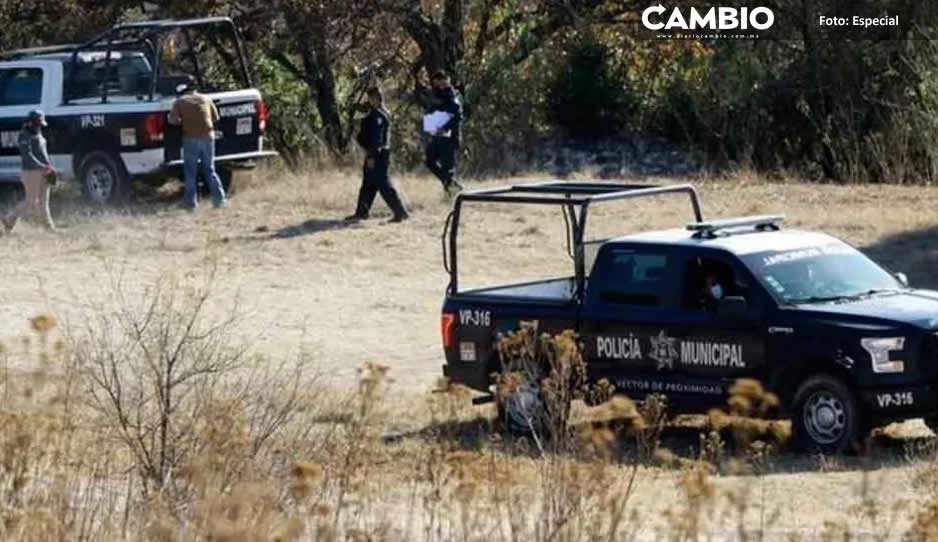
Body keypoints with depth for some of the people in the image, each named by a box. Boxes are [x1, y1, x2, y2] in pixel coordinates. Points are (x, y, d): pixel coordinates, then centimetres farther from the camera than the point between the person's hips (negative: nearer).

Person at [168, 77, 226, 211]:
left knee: (190, 172, 6)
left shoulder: (180, 102, 1)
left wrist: (183, 121, 12)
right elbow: (215, 117, 13)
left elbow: (173, 119, -7)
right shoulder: (206, 99, 10)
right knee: (210, 170, 13)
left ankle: (191, 202, 6)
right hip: (208, 136, 3)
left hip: (191, 138, -3)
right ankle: (219, 198, 8)